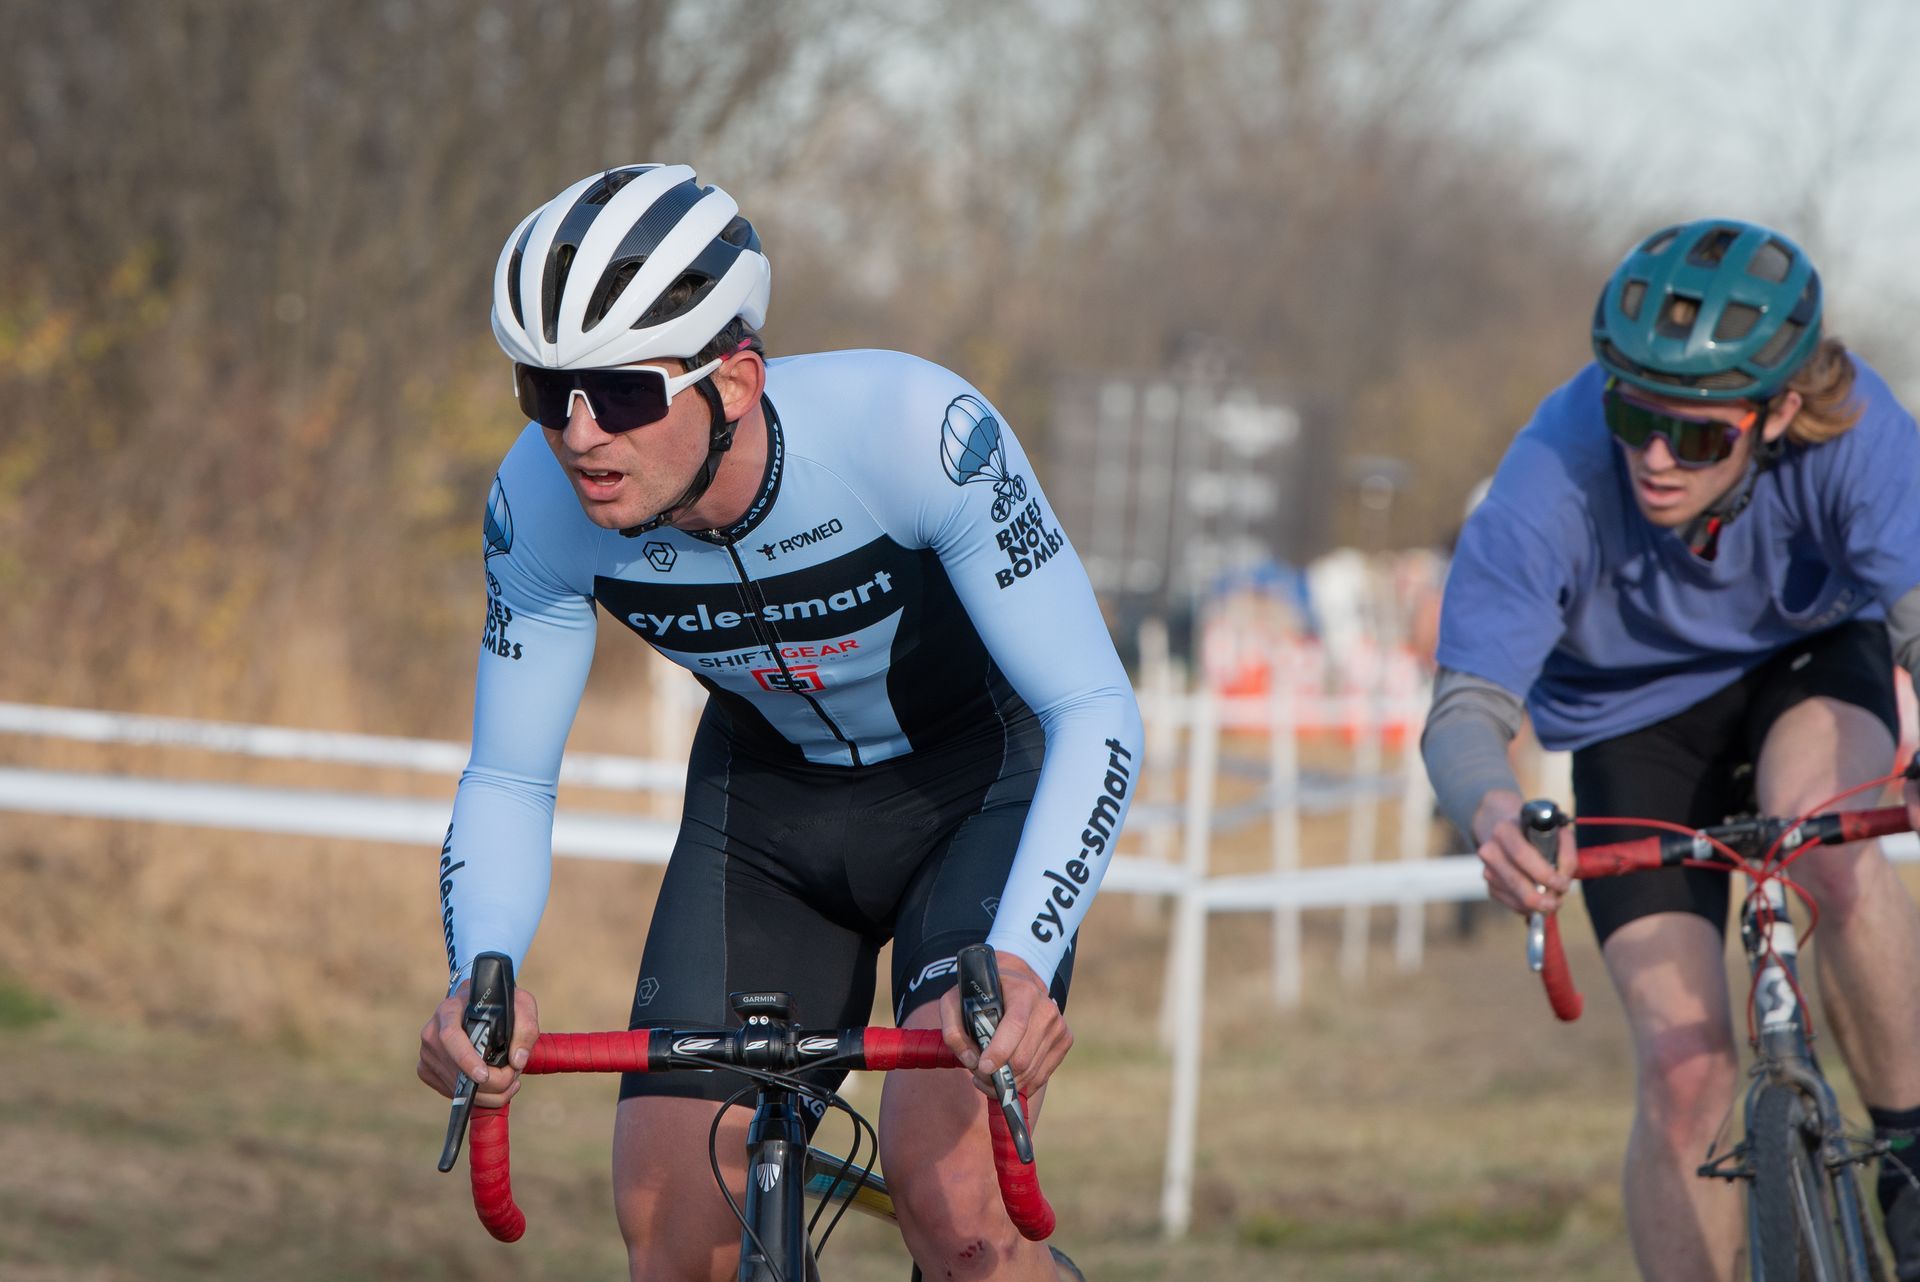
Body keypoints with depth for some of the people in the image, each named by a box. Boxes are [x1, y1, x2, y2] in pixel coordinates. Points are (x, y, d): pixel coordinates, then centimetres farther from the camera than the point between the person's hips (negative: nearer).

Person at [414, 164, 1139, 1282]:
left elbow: (1097, 719, -33)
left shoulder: (913, 428, -35)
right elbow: (508, 780, -13)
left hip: (981, 782, -3)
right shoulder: (542, 501, -24)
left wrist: (1020, 961, -48)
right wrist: (480, 978, -33)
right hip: (767, 796, 4)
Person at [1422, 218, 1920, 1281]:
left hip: (1809, 656, 0)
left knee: (1825, 838, -35)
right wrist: (1493, 814, -60)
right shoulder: (1556, 475, -34)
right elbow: (1465, 707, -37)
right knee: (1682, 1068, -14)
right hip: (1637, 718, 0)